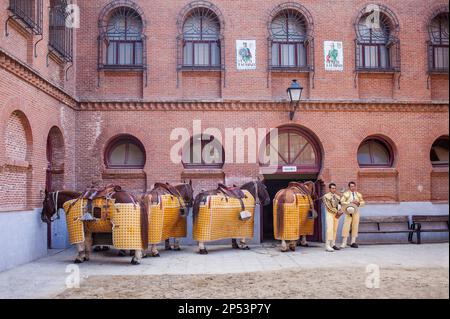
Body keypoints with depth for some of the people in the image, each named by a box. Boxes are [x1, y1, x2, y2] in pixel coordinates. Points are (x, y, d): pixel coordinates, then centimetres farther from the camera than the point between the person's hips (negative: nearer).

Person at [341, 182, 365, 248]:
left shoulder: (358, 194, 15)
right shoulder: (345, 194, 3)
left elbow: (363, 202, 15)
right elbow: (342, 202, -5)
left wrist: (359, 203, -7)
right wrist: (350, 202, -16)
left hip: (356, 212, 4)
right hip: (348, 212, -4)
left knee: (355, 226, 2)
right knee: (346, 226, -9)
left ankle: (353, 242, 10)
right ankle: (344, 243, -6)